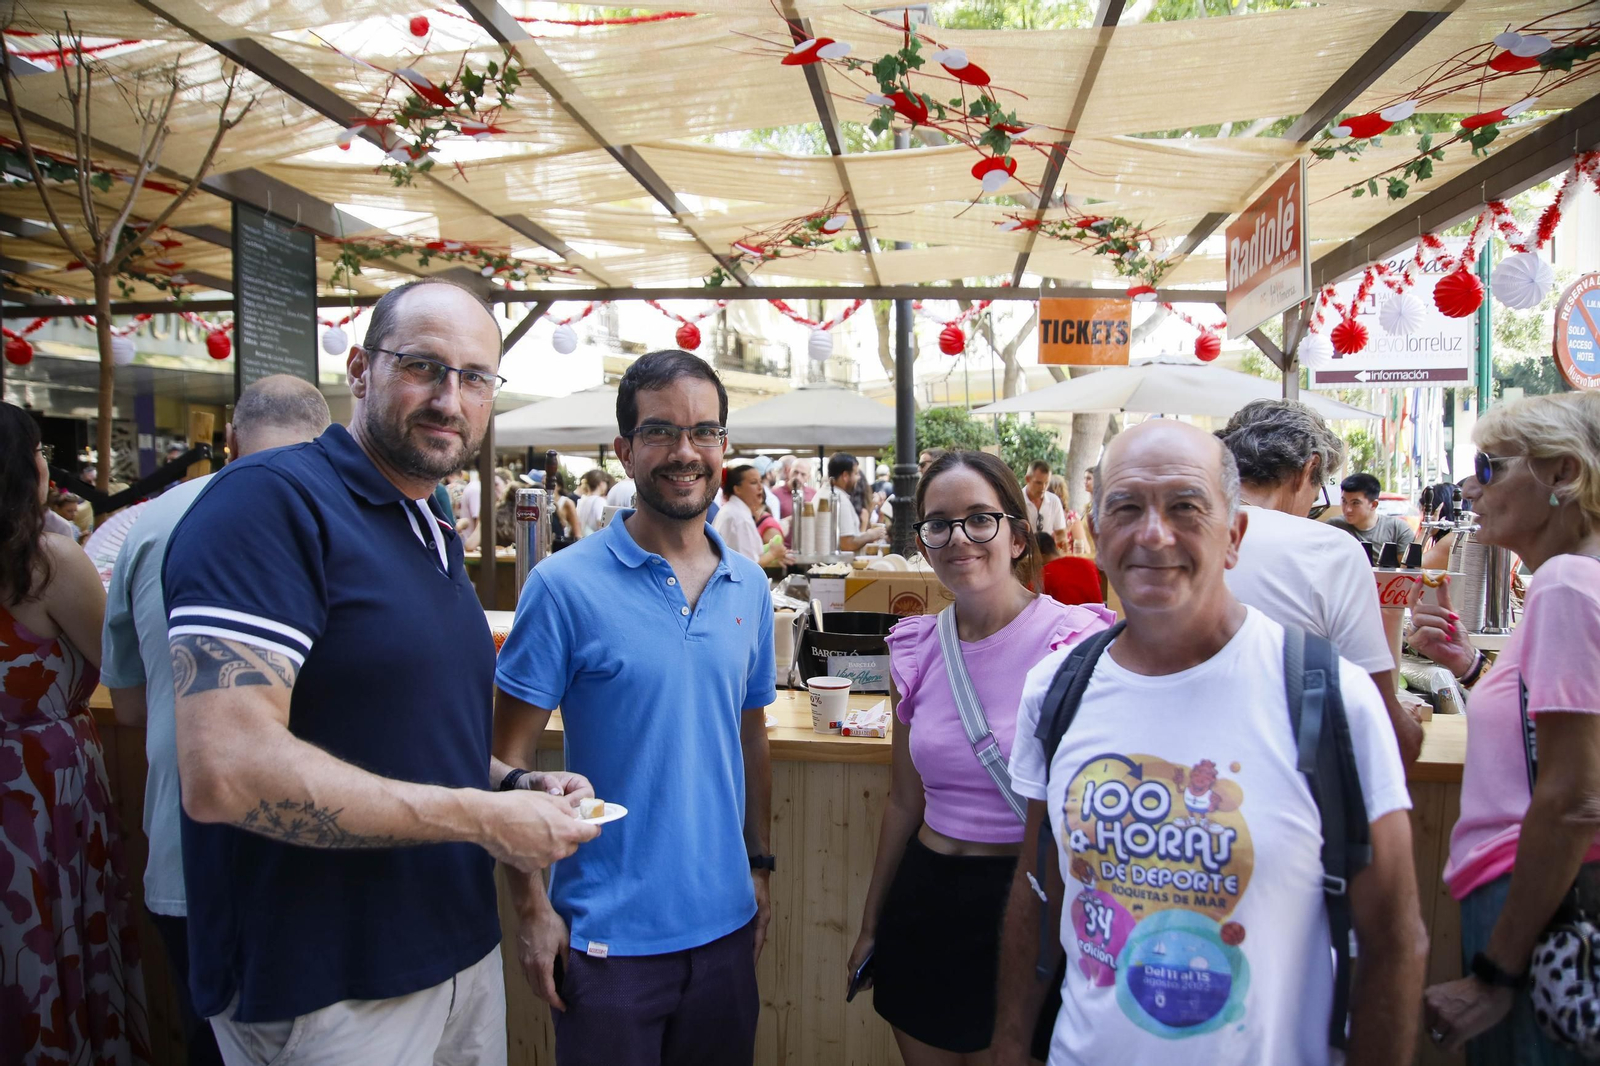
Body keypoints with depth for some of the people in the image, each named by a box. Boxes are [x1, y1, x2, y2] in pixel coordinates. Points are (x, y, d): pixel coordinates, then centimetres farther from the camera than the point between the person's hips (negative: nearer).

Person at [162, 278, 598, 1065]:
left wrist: (516, 787, 1)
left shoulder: (437, 540, 10)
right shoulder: (270, 501, -18)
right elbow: (226, 771, -28)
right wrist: (484, 819, -20)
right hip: (324, 994, -8)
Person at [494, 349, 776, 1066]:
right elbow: (509, 758, -9)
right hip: (608, 931, -4)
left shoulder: (750, 587, 3)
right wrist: (532, 907, -11)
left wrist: (760, 866, 12)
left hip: (726, 920, 5)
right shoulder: (565, 585, -13)